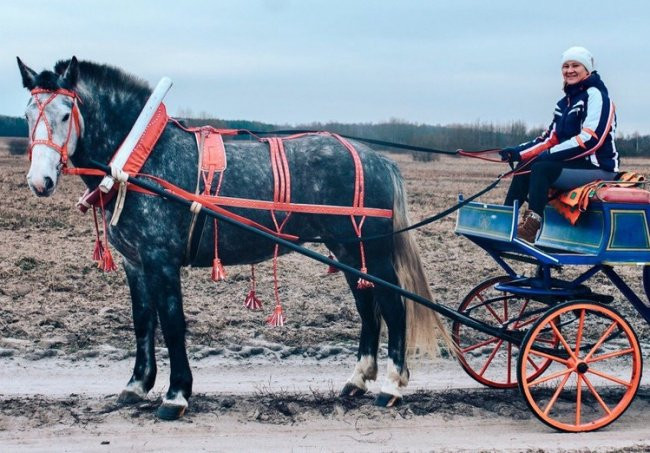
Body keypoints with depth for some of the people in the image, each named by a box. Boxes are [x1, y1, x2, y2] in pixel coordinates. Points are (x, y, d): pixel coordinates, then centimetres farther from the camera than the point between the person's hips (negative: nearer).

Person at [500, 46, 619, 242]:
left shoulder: (595, 94, -9)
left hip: (598, 167, -8)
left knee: (541, 168, -28)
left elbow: (591, 139, -21)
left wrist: (549, 155, -22)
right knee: (525, 166, -7)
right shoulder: (565, 102, 17)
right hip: (573, 163, 8)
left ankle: (530, 228, -32)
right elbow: (551, 138, 14)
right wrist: (518, 152, -1)